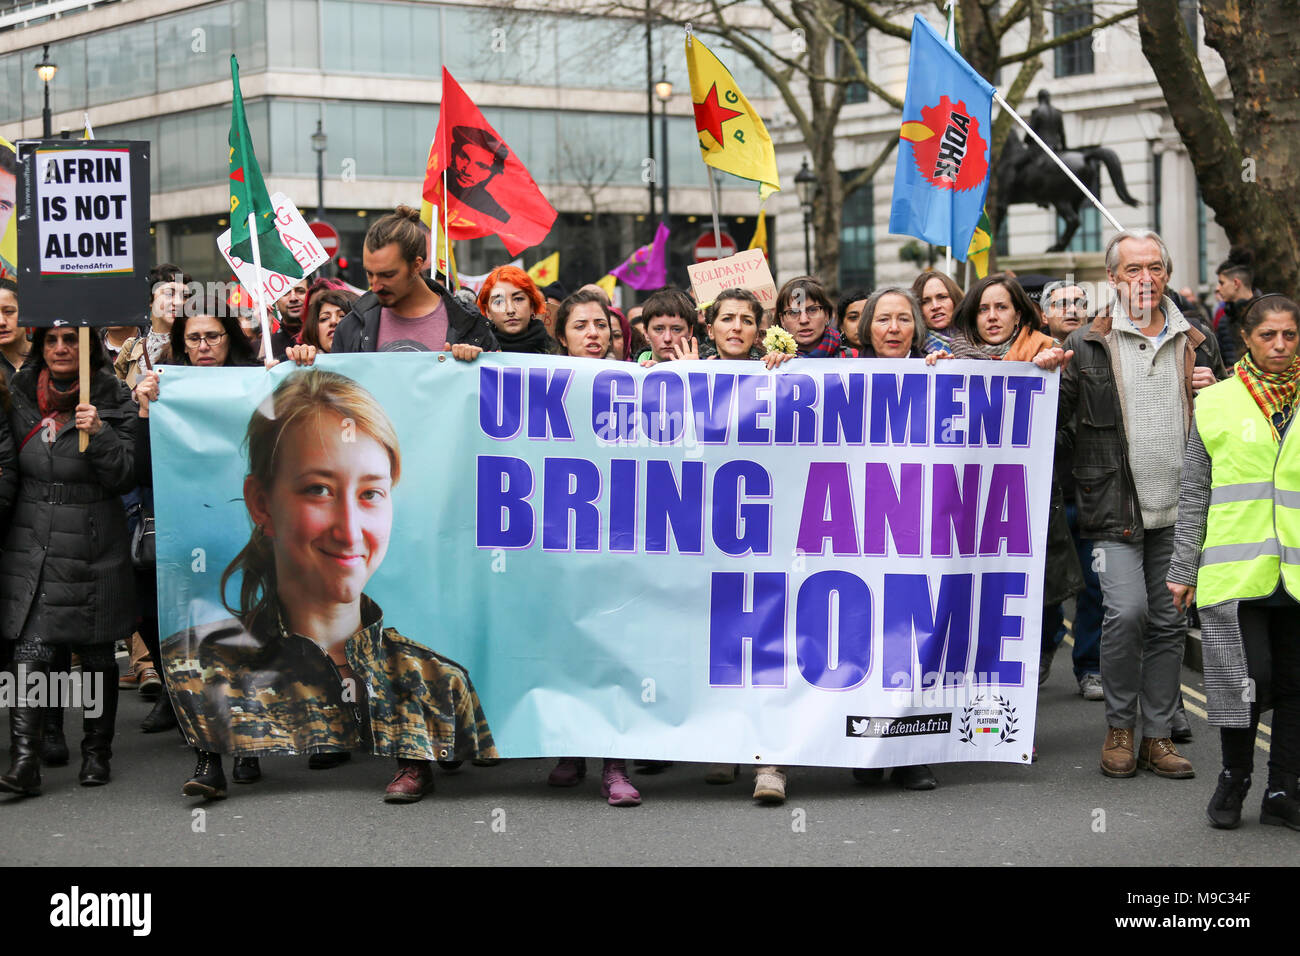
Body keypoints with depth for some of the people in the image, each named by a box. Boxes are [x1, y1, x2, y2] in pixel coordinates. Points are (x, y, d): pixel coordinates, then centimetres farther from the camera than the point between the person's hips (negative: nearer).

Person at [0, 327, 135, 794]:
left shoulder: (112, 400, -3)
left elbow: (126, 478, -7)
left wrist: (100, 434, -20)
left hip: (93, 546, -2)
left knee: (96, 653, 7)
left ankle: (96, 753, 22)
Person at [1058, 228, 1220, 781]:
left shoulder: (1192, 344, 13)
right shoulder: (1087, 345, 1)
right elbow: (1054, 421, 2)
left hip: (1177, 508, 4)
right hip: (1115, 507, -4)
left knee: (1169, 621, 7)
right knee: (1126, 610, -17)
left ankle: (1157, 735, 16)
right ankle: (1120, 728, 2)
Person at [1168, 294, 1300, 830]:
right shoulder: (1217, 403, 5)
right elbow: (1194, 495, 7)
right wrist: (1182, 570, 4)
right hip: (1235, 571, -2)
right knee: (1249, 677, -11)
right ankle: (1234, 777, 12)